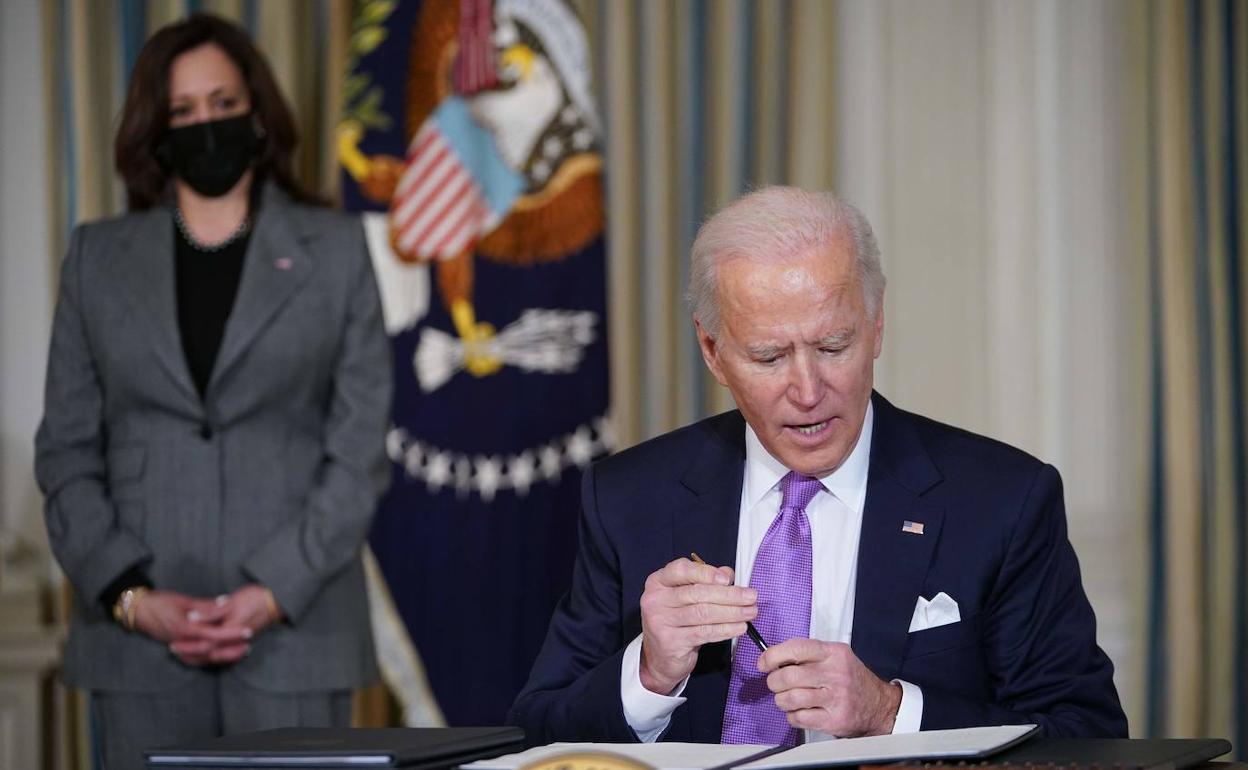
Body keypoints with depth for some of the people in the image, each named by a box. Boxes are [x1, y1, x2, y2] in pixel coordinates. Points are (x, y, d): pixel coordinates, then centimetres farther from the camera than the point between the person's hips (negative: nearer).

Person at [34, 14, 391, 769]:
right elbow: (66, 451, 8)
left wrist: (274, 592, -9)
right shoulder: (98, 257, 11)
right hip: (139, 634, 1)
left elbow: (360, 447, 2)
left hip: (294, 622, -1)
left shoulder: (334, 249, 7)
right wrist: (128, 595, -6)